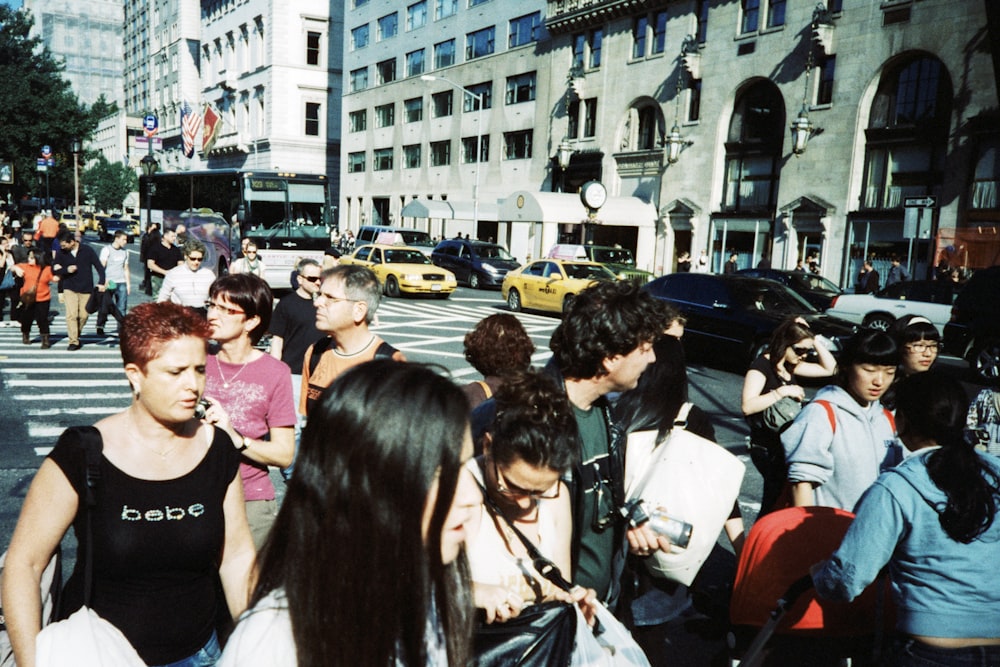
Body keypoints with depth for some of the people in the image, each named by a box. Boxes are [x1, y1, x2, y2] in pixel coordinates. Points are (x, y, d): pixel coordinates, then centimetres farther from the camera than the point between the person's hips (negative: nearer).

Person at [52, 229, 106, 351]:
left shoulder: (87, 250, -6)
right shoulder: (61, 253, -1)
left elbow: (99, 267, -3)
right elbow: (54, 270, 5)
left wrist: (101, 282, -15)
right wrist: (66, 270, -14)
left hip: (86, 289, 0)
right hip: (69, 288, 0)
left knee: (84, 315, 3)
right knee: (71, 315, -11)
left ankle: (76, 335, 28)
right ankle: (73, 341, -6)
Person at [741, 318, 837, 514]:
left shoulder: (790, 366, 12)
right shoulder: (762, 365, -13)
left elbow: (829, 368, 15)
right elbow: (747, 406, -25)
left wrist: (814, 340, 6)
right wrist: (783, 391, -24)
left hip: (788, 445, 8)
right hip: (768, 448, -8)